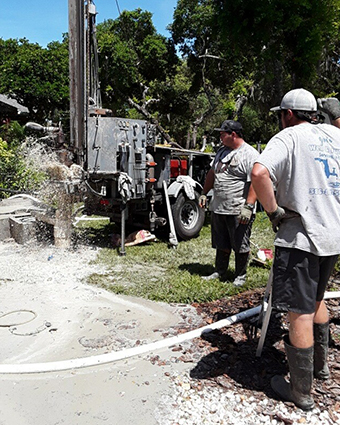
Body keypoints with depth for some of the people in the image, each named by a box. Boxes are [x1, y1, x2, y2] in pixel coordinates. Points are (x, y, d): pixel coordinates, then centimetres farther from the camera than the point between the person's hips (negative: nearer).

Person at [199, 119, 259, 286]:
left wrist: (248, 206, -25)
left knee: (240, 246, 5)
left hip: (238, 211, -7)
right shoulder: (222, 151, 15)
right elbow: (212, 173, 24)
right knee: (221, 244, 17)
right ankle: (220, 272, 29)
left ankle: (240, 276, 20)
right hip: (218, 209, 8)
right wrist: (204, 193, 20)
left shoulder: (250, 154, -12)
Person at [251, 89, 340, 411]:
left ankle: (301, 392, 17)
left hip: (301, 237, -8)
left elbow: (259, 173, -29)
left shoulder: (288, 137, -9)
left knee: (300, 313, 2)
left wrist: (273, 210, -18)